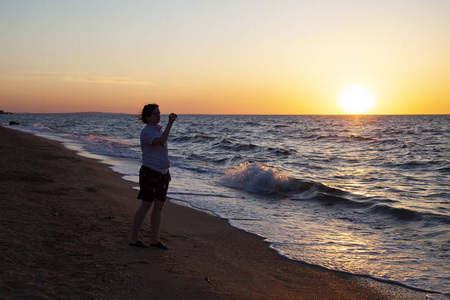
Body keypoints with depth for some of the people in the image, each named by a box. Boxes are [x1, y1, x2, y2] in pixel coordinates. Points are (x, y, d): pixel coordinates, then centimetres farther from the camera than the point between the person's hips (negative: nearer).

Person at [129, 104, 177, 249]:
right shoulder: (146, 132, -14)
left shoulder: (159, 129, 13)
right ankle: (134, 238, 10)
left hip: (162, 174, 8)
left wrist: (167, 170, 20)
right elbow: (160, 142, -34)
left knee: (159, 206, 7)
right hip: (150, 173, -8)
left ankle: (155, 239, 14)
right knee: (146, 206, -1)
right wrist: (170, 123, -32)